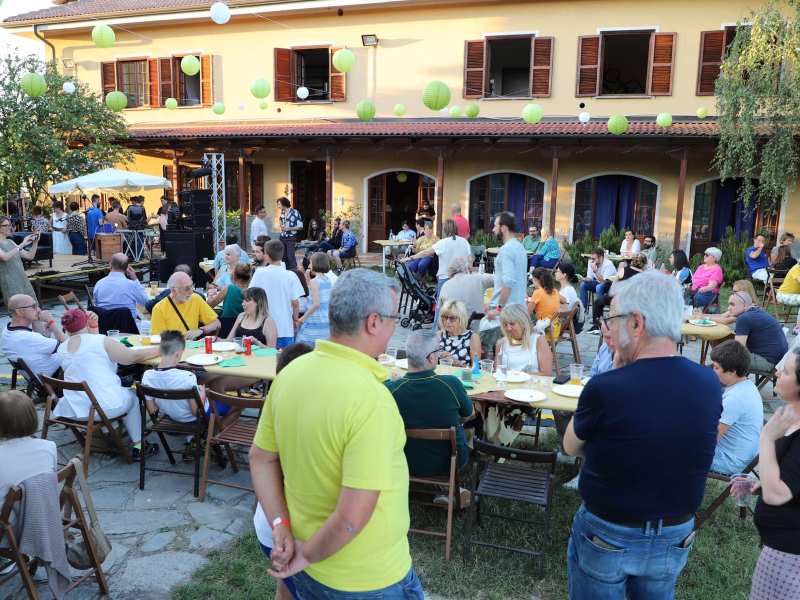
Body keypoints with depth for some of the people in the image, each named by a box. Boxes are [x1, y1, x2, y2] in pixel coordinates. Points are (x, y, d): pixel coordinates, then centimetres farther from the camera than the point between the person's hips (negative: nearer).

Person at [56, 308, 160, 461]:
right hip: (105, 407, -5)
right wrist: (158, 350, 5)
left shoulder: (61, 349, 4)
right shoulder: (101, 341, -13)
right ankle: (138, 446, 25)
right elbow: (134, 356, -9)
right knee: (131, 396, 26)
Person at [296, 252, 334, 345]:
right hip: (327, 322, 8)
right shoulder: (329, 281, 9)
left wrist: (303, 318, -12)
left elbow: (316, 304, -21)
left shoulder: (314, 281, -12)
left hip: (314, 323, -7)